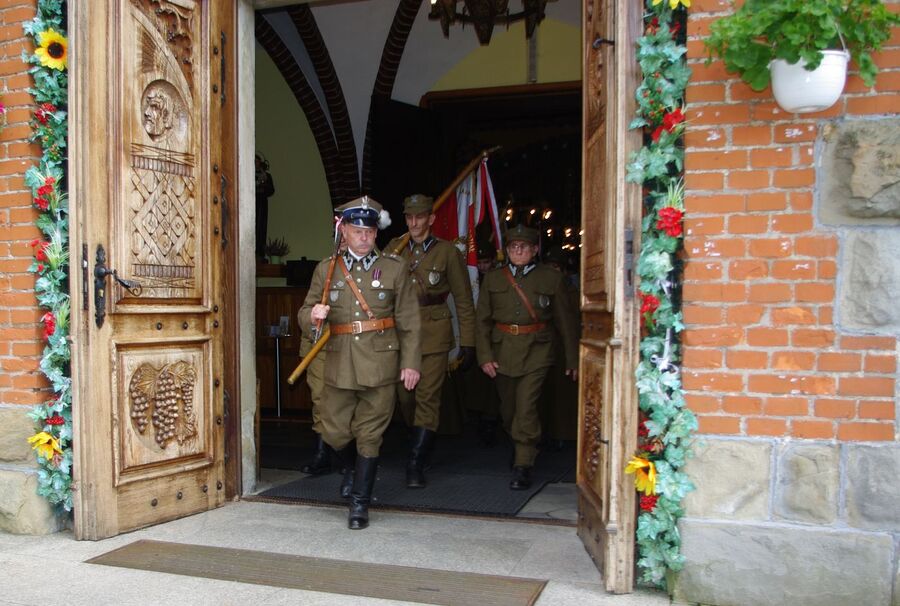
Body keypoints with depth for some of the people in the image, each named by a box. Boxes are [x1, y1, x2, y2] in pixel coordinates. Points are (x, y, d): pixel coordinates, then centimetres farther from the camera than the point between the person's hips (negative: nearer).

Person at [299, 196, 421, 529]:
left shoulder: (396, 268, 3)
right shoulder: (326, 269, 7)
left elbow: (409, 321, 3)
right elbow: (306, 311, 10)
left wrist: (411, 362, -4)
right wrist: (313, 315, -15)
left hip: (379, 367, -2)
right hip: (339, 367, 2)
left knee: (369, 437, 3)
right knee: (334, 433, 8)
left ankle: (360, 503, 16)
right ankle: (356, 471, 40)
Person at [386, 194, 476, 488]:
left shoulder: (447, 252, 2)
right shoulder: (394, 248, 9)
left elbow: (464, 301, 3)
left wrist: (467, 343, -1)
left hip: (434, 333, -3)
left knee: (427, 397, -7)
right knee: (405, 396, 8)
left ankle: (416, 463, -2)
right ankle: (420, 442, 32)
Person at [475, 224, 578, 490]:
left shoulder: (552, 278, 3)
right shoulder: (493, 279, 8)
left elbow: (565, 321, 5)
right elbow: (482, 320, 5)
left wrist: (573, 359, 4)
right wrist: (485, 356, -5)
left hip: (535, 352, -3)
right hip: (502, 353, 3)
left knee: (526, 408, -14)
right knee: (508, 410, 13)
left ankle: (523, 466, -2)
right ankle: (521, 447, 40)